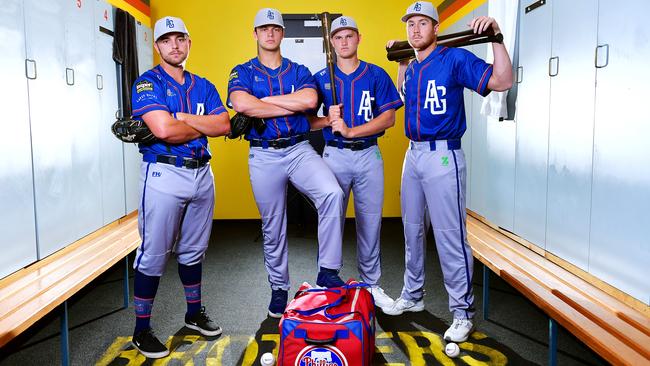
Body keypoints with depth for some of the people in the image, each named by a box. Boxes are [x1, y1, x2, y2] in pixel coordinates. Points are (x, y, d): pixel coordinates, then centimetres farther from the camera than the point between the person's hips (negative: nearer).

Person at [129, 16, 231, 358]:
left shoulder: (204, 86, 13)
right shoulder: (148, 83, -5)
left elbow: (224, 124, -1)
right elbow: (164, 130, -21)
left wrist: (185, 118, -12)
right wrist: (203, 127, -5)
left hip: (202, 173, 6)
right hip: (164, 175, -5)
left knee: (193, 251, 17)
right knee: (153, 255, 0)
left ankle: (195, 314, 33)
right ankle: (141, 330, 14)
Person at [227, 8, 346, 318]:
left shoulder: (299, 72, 11)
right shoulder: (243, 72, 6)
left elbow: (310, 100, -12)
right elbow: (242, 105, -17)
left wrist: (265, 99, -9)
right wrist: (292, 107, -11)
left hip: (300, 150, 0)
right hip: (263, 156, 0)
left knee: (332, 193, -28)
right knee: (272, 229, 9)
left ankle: (328, 272, -18)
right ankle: (279, 289, 27)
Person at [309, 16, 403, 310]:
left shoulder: (376, 75, 4)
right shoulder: (321, 78, 6)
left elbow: (388, 117, -5)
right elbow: (307, 120, 5)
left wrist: (350, 130, -14)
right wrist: (329, 121, -16)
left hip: (369, 155, 0)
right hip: (334, 156, 0)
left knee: (370, 222, 6)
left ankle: (370, 285, 20)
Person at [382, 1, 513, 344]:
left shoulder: (454, 58, -8)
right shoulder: (412, 68, 14)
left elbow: (502, 81, -18)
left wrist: (496, 37, -27)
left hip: (443, 155, -8)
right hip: (413, 154, 8)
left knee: (449, 235, -6)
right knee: (412, 230, 16)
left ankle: (462, 312, 7)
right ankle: (412, 295, 32)